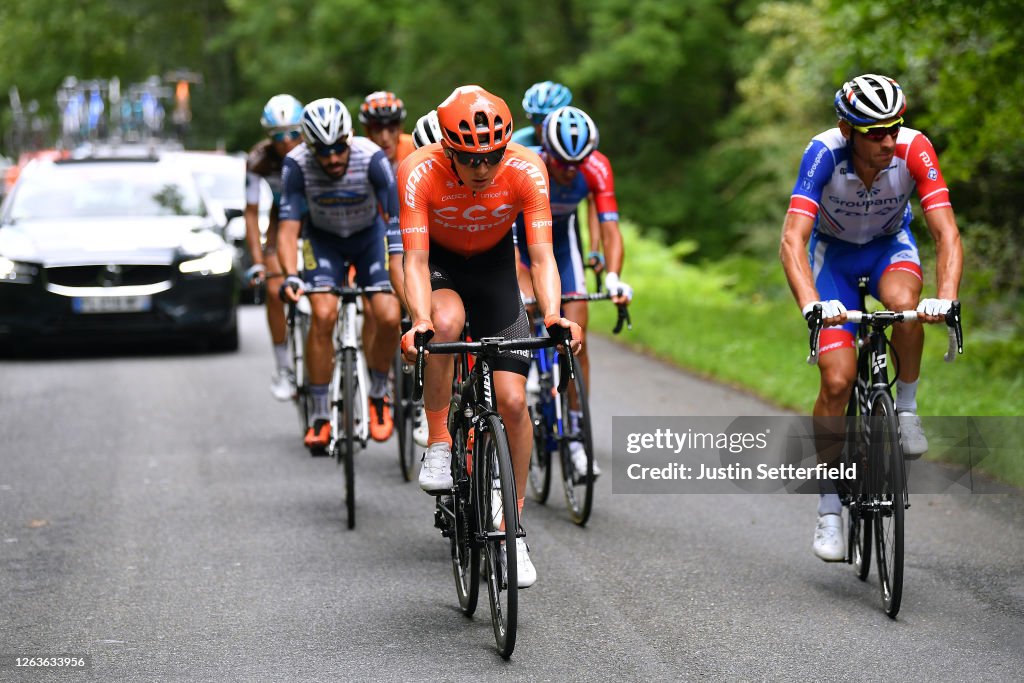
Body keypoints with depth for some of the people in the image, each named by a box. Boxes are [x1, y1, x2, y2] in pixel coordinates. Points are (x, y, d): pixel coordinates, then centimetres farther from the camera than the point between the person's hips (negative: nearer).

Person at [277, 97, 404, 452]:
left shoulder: (372, 159, -33)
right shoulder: (297, 164, -29)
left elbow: (396, 222, -34)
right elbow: (289, 225, -29)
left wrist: (406, 287, -43)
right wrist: (290, 276, -47)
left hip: (369, 235, 0)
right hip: (323, 239, 0)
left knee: (388, 317, -17)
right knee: (323, 314, -21)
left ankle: (379, 395, 11)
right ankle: (320, 416, -8)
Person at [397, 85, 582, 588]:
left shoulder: (526, 170, -28)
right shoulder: (420, 173, -31)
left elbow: (542, 254, -31)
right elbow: (415, 259, -34)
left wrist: (553, 315, -48)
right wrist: (420, 322, -51)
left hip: (493, 264, 1)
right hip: (440, 264, -1)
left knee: (512, 400, -8)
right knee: (447, 323, -38)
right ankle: (438, 446, -17)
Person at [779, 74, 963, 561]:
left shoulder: (914, 149, -30)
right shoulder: (824, 153, -33)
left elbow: (946, 232, -33)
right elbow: (793, 240, -40)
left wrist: (946, 297, -51)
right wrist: (810, 303, -57)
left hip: (890, 245, 1)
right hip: (833, 251, -1)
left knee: (903, 302, -36)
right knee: (837, 379, -13)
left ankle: (906, 409, -9)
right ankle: (829, 510, 1)